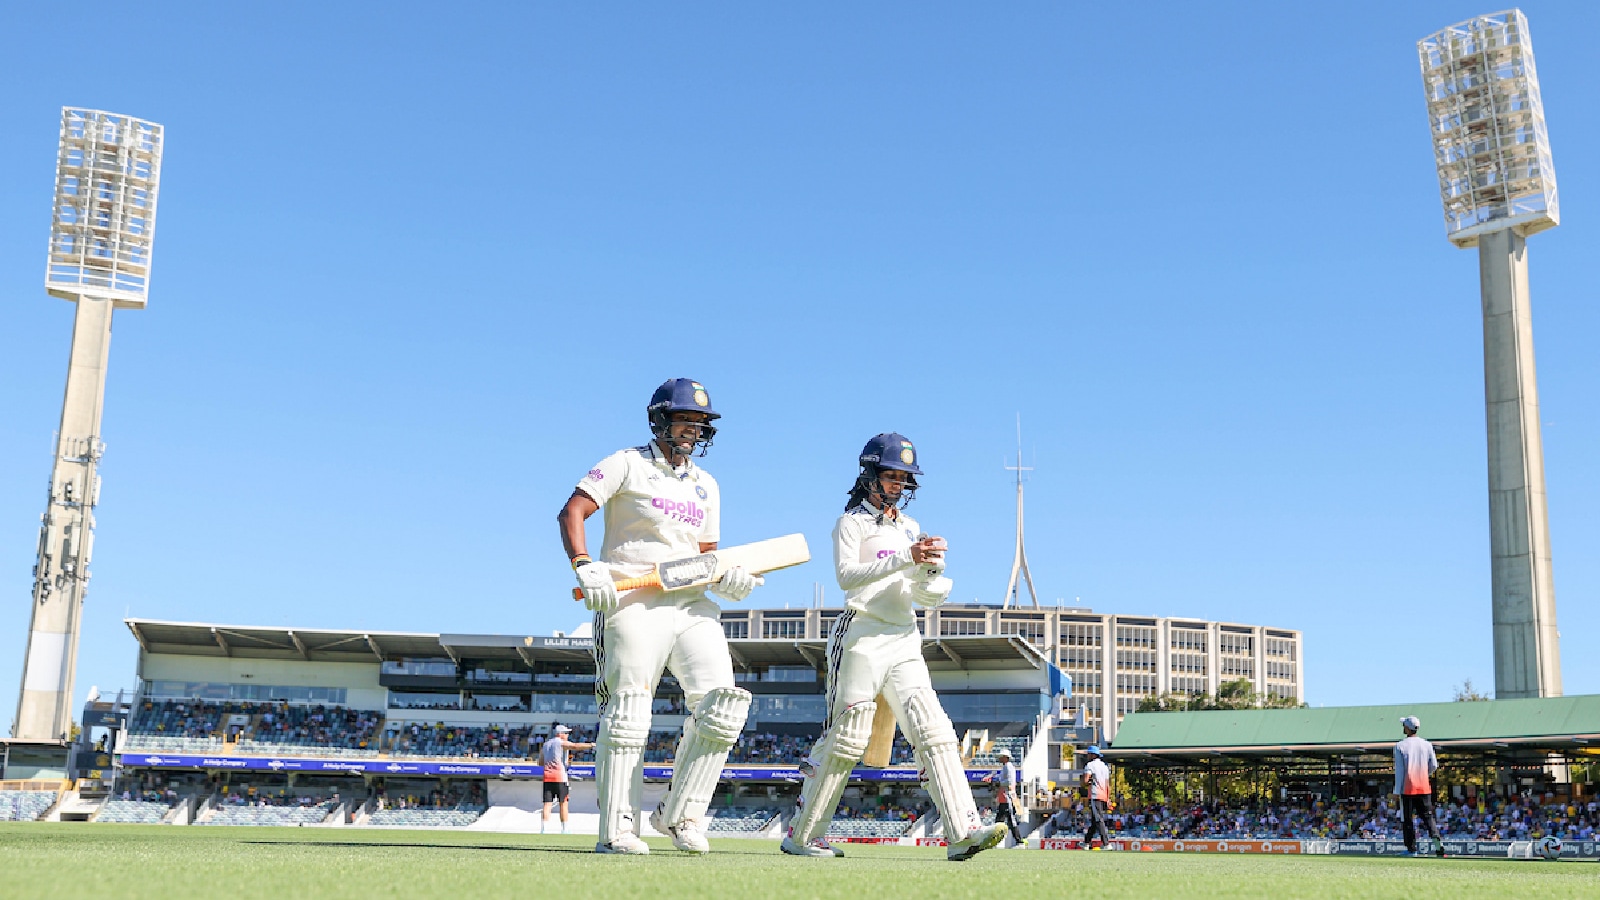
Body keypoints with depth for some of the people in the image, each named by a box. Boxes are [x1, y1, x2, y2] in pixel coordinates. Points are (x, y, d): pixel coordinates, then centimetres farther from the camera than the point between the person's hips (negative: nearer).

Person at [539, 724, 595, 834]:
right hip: (559, 776, -5)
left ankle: (543, 830, -11)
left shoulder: (545, 745, 19)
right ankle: (564, 830, 5)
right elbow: (575, 746, -20)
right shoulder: (561, 743, -2)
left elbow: (540, 762, 25)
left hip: (547, 777, 5)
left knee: (547, 804, 0)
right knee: (563, 804, 4)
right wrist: (591, 745, -27)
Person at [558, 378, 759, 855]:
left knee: (721, 704, -10)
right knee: (626, 716, -5)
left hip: (692, 605, 5)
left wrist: (725, 577, -2)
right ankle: (617, 829, 2)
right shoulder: (626, 464, 4)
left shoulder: (706, 486, 21)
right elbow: (571, 512, -5)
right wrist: (584, 566, -21)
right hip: (633, 603, -5)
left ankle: (679, 813, 2)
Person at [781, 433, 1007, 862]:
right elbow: (847, 575, -16)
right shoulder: (852, 522, 4)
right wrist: (906, 558, -25)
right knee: (845, 738, -6)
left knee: (934, 731, -9)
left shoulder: (911, 528, 22)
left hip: (904, 643, 6)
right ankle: (801, 835, 4)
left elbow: (931, 597, 16)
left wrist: (929, 571, -8)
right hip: (861, 637, -6)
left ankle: (963, 832, -17)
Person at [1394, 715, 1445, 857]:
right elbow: (1433, 765, 6)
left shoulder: (1400, 746, -6)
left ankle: (1411, 850, 3)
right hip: (1424, 787, 3)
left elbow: (1399, 770, -8)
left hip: (1407, 788, -3)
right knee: (1428, 816, 7)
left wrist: (1397, 791, -6)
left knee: (1407, 819, 4)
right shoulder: (1427, 744, 4)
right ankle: (1437, 841, -12)